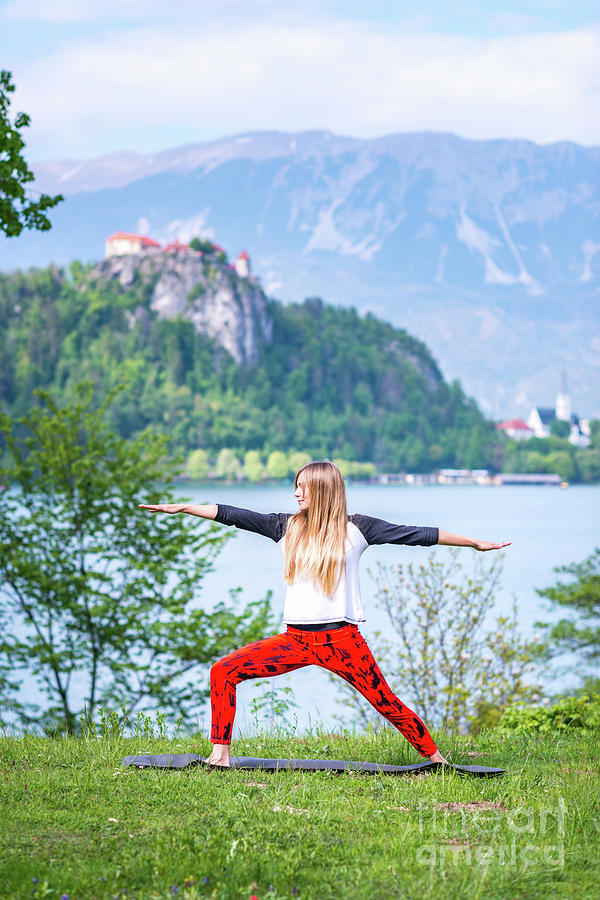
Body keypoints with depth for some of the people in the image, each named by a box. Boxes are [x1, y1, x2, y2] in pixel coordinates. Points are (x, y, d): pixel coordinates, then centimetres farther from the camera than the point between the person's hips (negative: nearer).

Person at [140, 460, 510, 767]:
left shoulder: (355, 529, 0)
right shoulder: (288, 526, 8)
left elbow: (416, 534, 1)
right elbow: (234, 515, 8)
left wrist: (475, 542, 3)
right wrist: (181, 507, 6)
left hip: (342, 639, -3)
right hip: (296, 640, 3)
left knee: (386, 704, -5)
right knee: (224, 672, -9)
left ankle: (435, 758, 13)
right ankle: (220, 755, -4)